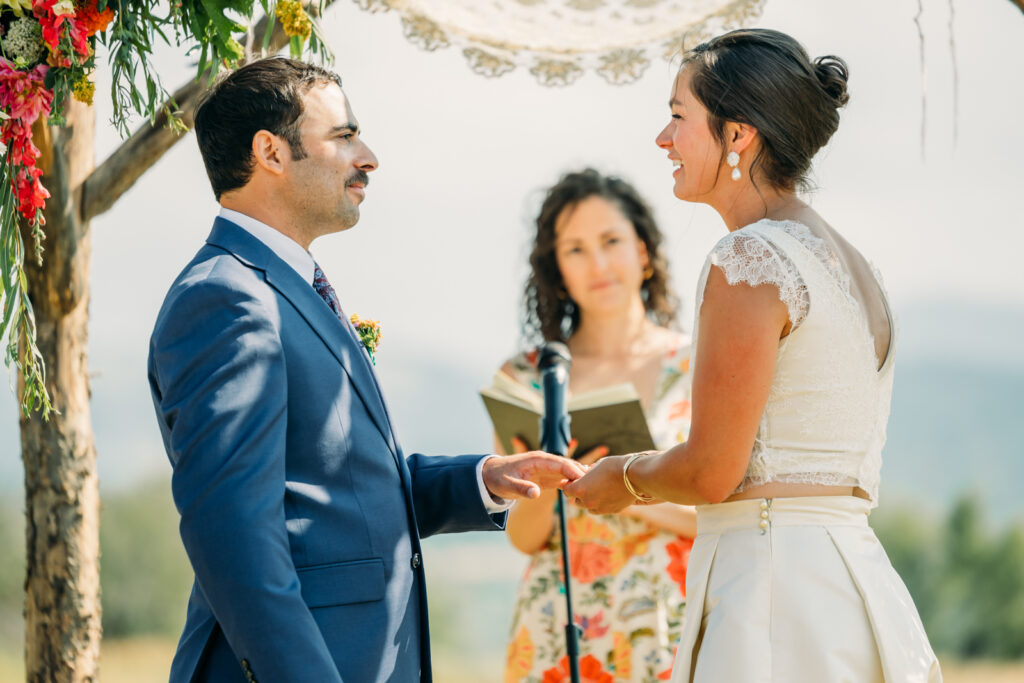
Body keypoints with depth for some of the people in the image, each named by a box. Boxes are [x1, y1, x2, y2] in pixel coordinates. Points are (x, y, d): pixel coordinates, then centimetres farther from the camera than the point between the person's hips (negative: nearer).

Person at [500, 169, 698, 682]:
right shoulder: (526, 379, 5)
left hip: (671, 629, -1)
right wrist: (544, 490, -17)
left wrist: (642, 501, -15)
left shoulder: (699, 369, 2)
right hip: (560, 635, 1)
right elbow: (523, 538, 3)